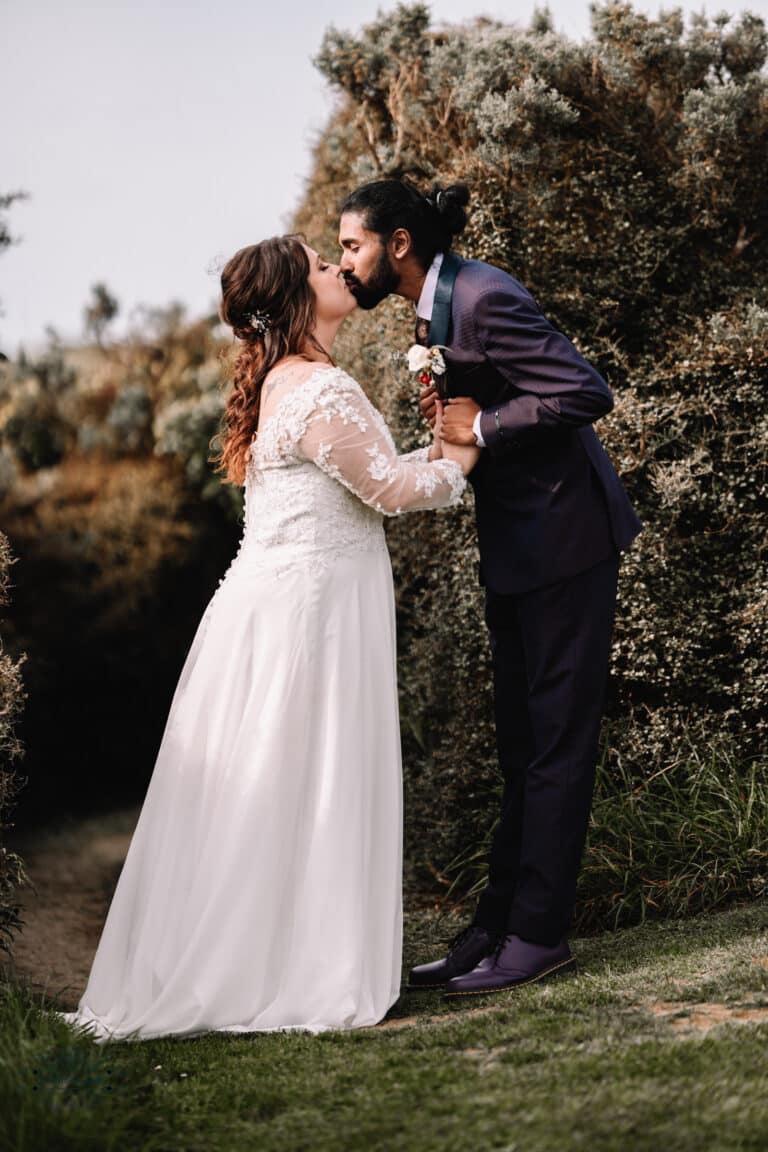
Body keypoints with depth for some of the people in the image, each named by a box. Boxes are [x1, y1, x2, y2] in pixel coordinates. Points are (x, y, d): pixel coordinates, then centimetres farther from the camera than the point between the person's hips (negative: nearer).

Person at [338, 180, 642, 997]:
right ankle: (497, 925, 21)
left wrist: (483, 428, -19)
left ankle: (538, 935, 4)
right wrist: (446, 417, 0)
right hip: (515, 546, 10)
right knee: (520, 743, 13)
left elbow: (586, 394, -25)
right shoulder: (433, 312, 10)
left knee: (555, 738, -3)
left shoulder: (484, 299, -20)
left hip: (563, 537, -10)